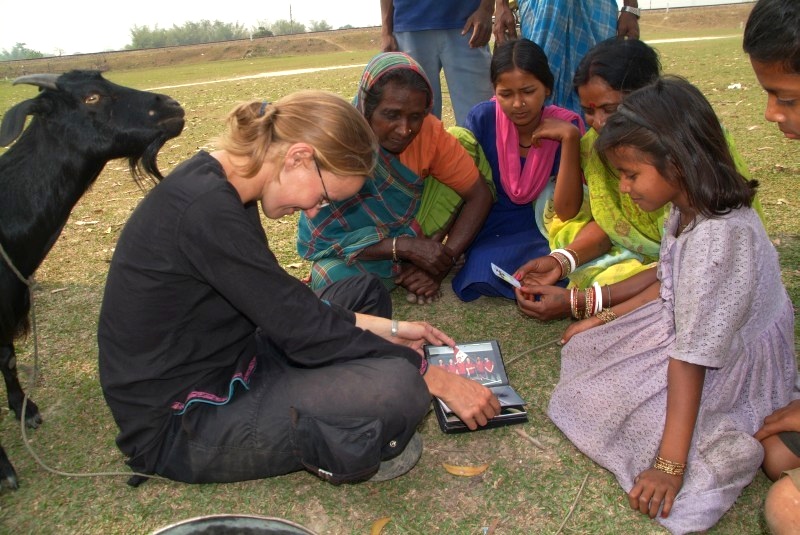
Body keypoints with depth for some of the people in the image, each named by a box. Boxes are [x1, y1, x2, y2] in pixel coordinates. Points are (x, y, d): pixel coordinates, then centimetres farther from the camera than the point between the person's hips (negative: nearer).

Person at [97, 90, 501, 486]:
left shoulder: (217, 185, 3)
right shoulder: (206, 211, -27)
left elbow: (282, 304, 9)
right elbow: (303, 329, -23)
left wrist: (388, 329, 6)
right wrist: (437, 379, -13)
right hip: (179, 427, -10)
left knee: (365, 291, 15)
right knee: (397, 388, -29)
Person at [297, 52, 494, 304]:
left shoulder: (430, 132, -19)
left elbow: (480, 195, -13)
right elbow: (325, 237, -25)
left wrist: (442, 263, -23)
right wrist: (403, 247, -34)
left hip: (410, 226, 3)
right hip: (348, 244, -3)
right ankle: (404, 271, -7)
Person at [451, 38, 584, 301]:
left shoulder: (565, 125, -12)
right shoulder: (483, 118, -12)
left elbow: (567, 211, -19)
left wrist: (570, 137, -25)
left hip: (541, 228, 0)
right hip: (490, 229, 1)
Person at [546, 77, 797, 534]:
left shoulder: (721, 237, -33)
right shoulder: (687, 208, -6)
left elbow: (692, 356, -33)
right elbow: (669, 286, 10)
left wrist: (670, 465, -29)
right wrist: (606, 318, 12)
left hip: (730, 366, -9)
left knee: (603, 401, -14)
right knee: (586, 349, 10)